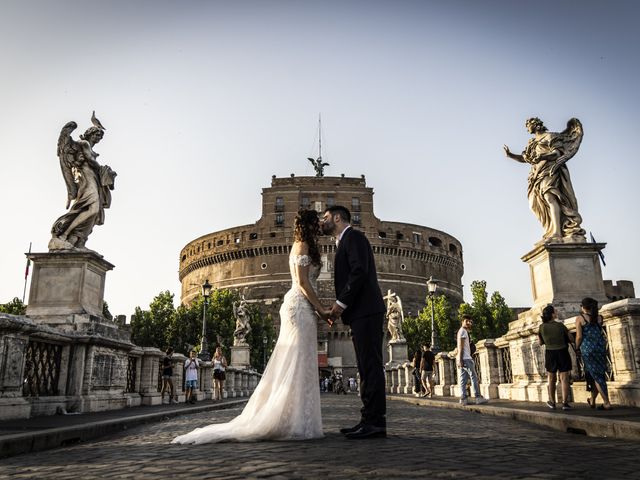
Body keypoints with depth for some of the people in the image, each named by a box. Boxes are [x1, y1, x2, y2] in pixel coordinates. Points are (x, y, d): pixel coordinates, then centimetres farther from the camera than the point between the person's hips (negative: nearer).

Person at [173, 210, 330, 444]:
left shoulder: (299, 246, 22)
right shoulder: (303, 245, -6)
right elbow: (303, 282, -14)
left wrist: (318, 309, 17)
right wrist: (321, 309, -12)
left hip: (297, 307, 10)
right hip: (300, 306, -10)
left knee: (290, 366, 7)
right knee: (299, 365, -11)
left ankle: (290, 422, 10)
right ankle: (294, 424, -10)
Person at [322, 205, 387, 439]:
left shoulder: (353, 237, -3)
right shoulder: (346, 242, 26)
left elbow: (359, 271, -17)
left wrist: (341, 302, -15)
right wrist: (340, 307, 10)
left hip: (365, 311, -10)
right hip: (360, 313, 10)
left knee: (370, 365, -10)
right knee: (367, 367, 8)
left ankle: (375, 422, -8)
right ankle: (370, 420, 11)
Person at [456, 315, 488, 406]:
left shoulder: (463, 331, 23)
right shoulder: (463, 331, -7)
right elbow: (460, 346, -15)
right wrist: (460, 359, -20)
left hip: (462, 359, 10)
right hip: (466, 358, -10)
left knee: (463, 379, 5)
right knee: (474, 378, -6)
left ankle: (463, 399, 2)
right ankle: (478, 397, -6)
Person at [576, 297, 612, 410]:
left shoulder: (580, 318, -7)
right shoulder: (599, 318, 4)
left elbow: (579, 337, -10)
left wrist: (577, 348, 7)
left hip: (588, 349, -4)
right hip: (601, 347, 4)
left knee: (597, 376, 3)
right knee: (599, 374, 16)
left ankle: (607, 403, 0)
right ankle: (592, 400, 27)